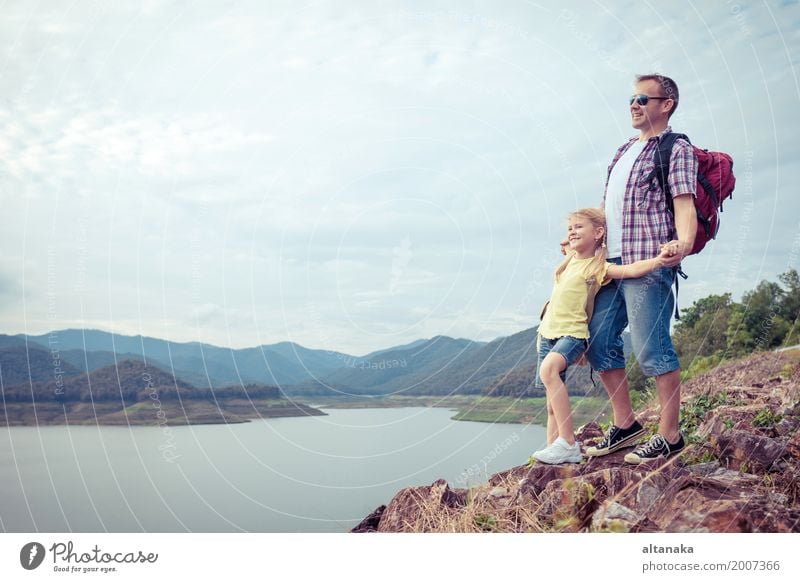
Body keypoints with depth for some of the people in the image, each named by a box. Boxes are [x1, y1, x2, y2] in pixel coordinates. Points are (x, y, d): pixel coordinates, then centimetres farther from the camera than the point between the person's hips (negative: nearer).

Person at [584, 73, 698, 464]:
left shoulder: (676, 150, -1)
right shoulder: (625, 150, 22)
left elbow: (684, 203, -13)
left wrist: (683, 243, -31)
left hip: (648, 263, -8)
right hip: (611, 263, 8)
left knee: (651, 348, -7)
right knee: (598, 344, 8)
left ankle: (669, 435, 7)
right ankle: (625, 424, 20)